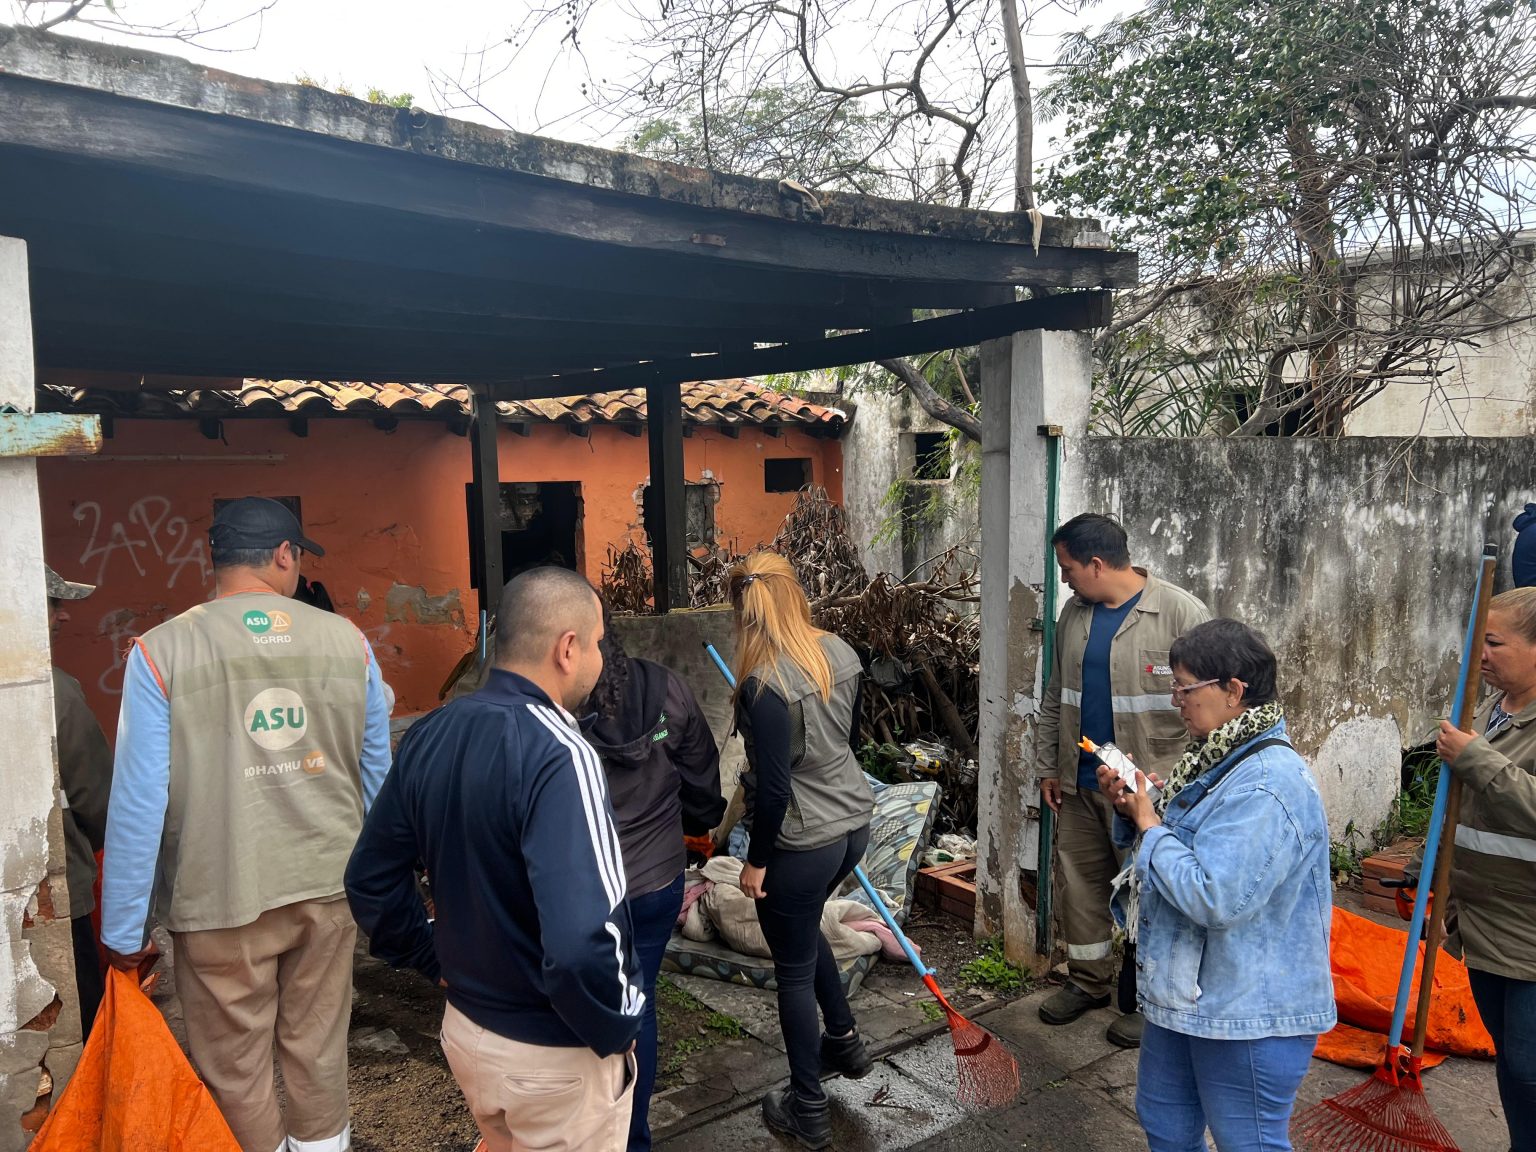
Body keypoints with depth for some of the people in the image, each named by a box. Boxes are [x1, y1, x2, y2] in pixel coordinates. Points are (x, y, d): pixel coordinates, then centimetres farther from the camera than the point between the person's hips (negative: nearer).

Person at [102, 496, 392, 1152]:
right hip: (329, 885, 2)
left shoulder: (160, 652, -11)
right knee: (319, 1049, 18)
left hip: (222, 898, -2)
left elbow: (139, 800, -11)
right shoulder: (346, 639, -4)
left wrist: (123, 930, 0)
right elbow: (377, 772, 4)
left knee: (237, 1072, 15)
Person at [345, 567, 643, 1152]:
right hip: (557, 1054, -6)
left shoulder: (428, 735, -4)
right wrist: (616, 1031, -18)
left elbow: (370, 880, 5)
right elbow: (581, 943, -35)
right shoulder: (557, 754, -28)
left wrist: (437, 963, 13)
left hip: (464, 1028, 6)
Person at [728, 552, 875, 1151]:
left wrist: (756, 860, -9)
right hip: (853, 821, 8)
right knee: (804, 929, 32)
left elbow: (774, 788, -22)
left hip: (802, 841, -7)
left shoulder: (765, 684, -25)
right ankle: (844, 1041, 46)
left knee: (794, 968, 12)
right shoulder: (840, 652, -3)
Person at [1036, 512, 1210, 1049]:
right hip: (1080, 783, 6)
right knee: (1078, 883, 14)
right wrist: (1047, 767, 14)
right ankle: (1088, 981, 33)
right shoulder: (1075, 613, 8)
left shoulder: (1181, 613, -13)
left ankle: (1143, 1000, 24)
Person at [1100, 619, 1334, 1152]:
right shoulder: (1219, 759, 5)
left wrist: (1150, 827, -21)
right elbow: (1181, 843, 16)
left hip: (1250, 1013, -10)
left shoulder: (1268, 785, -28)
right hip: (1187, 990, 10)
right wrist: (1133, 806, -2)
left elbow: (1215, 898, -33)